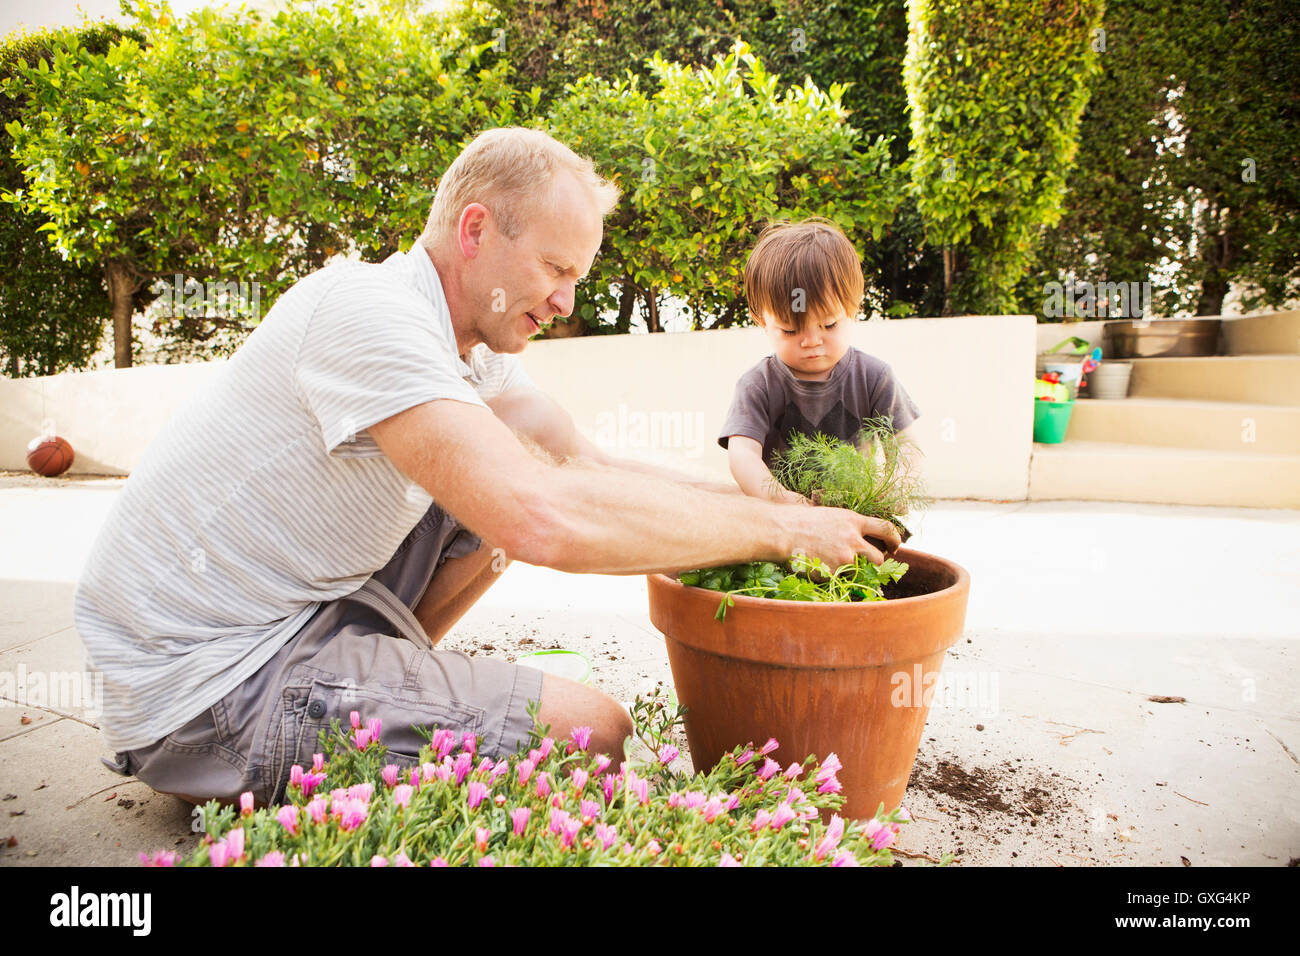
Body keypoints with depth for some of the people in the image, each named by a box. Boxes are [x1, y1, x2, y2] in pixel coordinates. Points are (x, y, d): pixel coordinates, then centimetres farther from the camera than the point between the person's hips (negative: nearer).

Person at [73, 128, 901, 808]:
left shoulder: (473, 336, 3)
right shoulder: (367, 311, -26)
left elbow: (584, 464, 2)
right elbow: (548, 521, -38)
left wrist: (769, 506, -8)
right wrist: (780, 530, -27)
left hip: (304, 600, 9)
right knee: (590, 733, -17)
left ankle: (379, 680, 11)